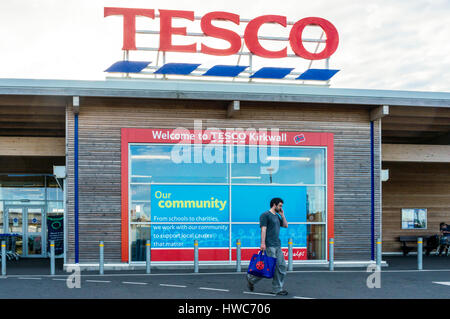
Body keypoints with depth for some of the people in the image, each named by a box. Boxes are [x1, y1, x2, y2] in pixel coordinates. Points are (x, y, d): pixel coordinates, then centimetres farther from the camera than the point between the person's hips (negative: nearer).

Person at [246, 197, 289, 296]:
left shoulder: (277, 216, 21)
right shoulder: (265, 215, -6)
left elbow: (286, 225, 23)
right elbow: (263, 229, -13)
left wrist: (282, 215, 12)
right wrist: (262, 243, -20)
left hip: (277, 245, 9)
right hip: (269, 246, -9)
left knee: (281, 266, 2)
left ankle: (277, 288, 6)